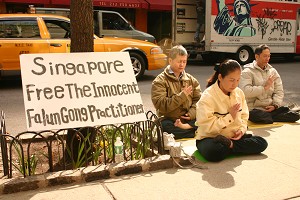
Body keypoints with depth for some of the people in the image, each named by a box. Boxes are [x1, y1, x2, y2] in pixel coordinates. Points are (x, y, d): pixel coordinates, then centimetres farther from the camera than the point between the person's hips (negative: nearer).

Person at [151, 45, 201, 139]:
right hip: (169, 120, -2)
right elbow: (161, 105, -11)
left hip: (189, 119, 2)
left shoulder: (191, 80, 17)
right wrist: (182, 95, -14)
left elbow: (198, 100, 8)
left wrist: (192, 113, -12)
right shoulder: (160, 81, 2)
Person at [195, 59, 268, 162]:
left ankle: (230, 145, -12)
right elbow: (207, 126, -23)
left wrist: (242, 130, -9)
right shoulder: (208, 96, -17)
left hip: (234, 136, 6)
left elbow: (244, 117, 12)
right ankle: (230, 145, -11)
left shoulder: (239, 93, 3)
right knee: (214, 152, -39)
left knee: (262, 143, -11)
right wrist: (230, 116, -18)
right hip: (210, 138, -6)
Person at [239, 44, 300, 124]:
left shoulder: (273, 71, 16)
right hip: (254, 109, -5)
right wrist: (265, 88, -13)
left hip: (271, 108, 5)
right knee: (258, 117, -39)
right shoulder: (247, 72, -2)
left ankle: (268, 117, -8)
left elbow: (279, 91, 12)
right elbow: (245, 92, -18)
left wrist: (275, 105, -6)